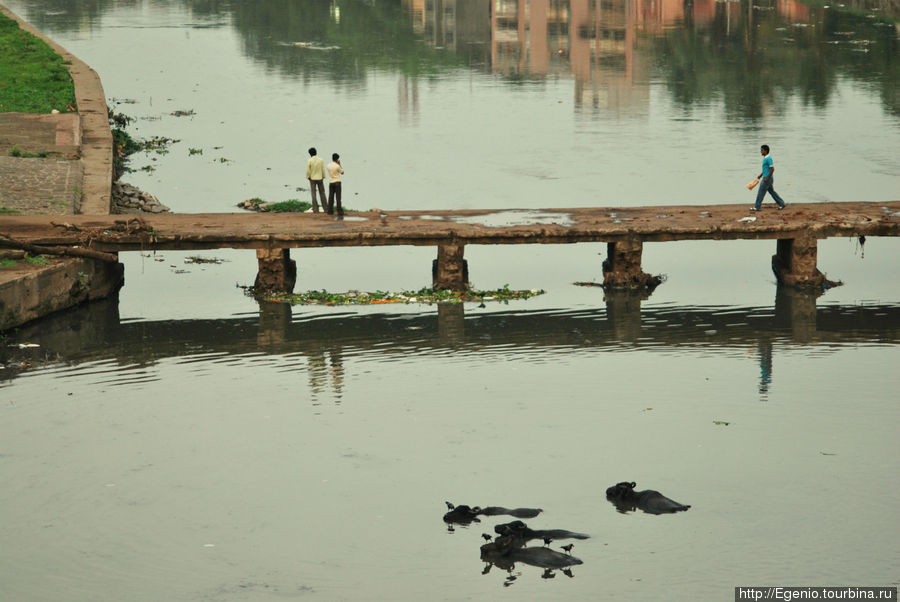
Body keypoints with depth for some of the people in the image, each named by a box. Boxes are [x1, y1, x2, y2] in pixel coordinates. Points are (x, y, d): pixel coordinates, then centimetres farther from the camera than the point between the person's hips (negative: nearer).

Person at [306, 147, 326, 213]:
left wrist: (308, 178, 4)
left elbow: (308, 171, -11)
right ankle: (325, 208, 12)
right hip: (320, 178, 2)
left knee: (313, 194, 2)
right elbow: (323, 169, -1)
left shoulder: (309, 161, -11)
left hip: (312, 179, -2)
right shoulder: (321, 160, -3)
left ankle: (315, 209, 0)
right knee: (322, 193, 11)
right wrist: (323, 177, 10)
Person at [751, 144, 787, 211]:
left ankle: (757, 207, 2)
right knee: (771, 191, 15)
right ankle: (782, 204, 18)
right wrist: (761, 175, 23)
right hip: (766, 177, 10)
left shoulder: (768, 158, -19)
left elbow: (772, 169, -22)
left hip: (768, 178, -10)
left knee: (761, 192, -4)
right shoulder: (765, 158, 12)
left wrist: (767, 178, -22)